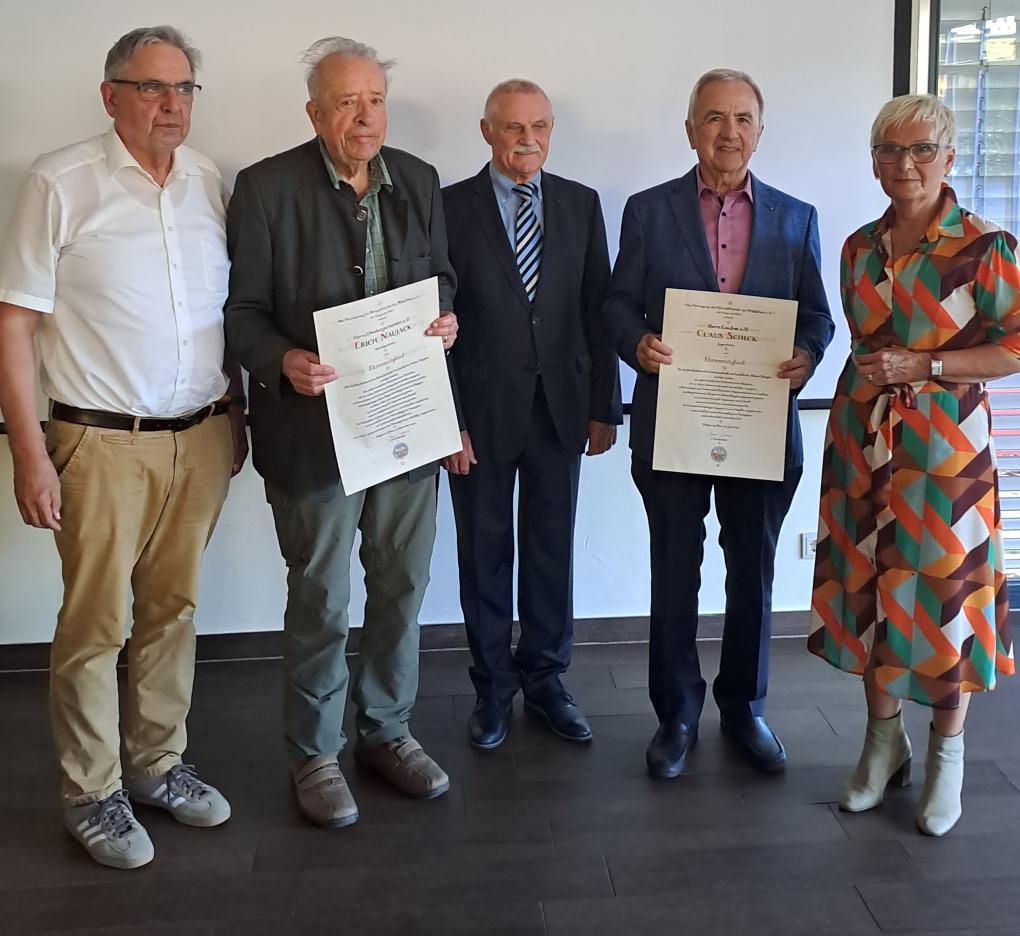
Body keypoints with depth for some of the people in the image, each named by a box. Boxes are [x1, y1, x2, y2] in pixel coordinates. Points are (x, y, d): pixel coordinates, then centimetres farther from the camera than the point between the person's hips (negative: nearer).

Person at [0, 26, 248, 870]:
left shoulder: (210, 184, 6)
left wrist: (236, 412, 12)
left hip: (203, 439, 5)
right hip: (103, 444, -4)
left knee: (173, 611, 14)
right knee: (95, 625, 4)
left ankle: (157, 765, 30)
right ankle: (92, 794, 21)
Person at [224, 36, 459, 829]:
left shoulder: (419, 182, 6)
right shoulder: (267, 187, -8)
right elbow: (244, 310, -6)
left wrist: (447, 320, -6)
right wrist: (283, 361, -25)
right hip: (314, 427, -4)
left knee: (402, 587, 15)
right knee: (320, 600, 7)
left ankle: (387, 730, 34)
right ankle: (315, 752, 26)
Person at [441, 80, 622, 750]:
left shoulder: (581, 205, 5)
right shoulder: (452, 208, -4)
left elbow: (598, 310, 5)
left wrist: (605, 406, 3)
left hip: (561, 407, 3)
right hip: (482, 410, -2)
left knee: (552, 551, 11)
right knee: (485, 555, 9)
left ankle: (545, 681, 27)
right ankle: (493, 689, 25)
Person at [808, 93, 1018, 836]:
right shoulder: (860, 247, 7)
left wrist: (922, 366, -16)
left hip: (944, 444, -5)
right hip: (862, 440, 5)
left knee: (941, 589, 2)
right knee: (869, 586, 10)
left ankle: (947, 755, 21)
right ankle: (884, 740, 27)